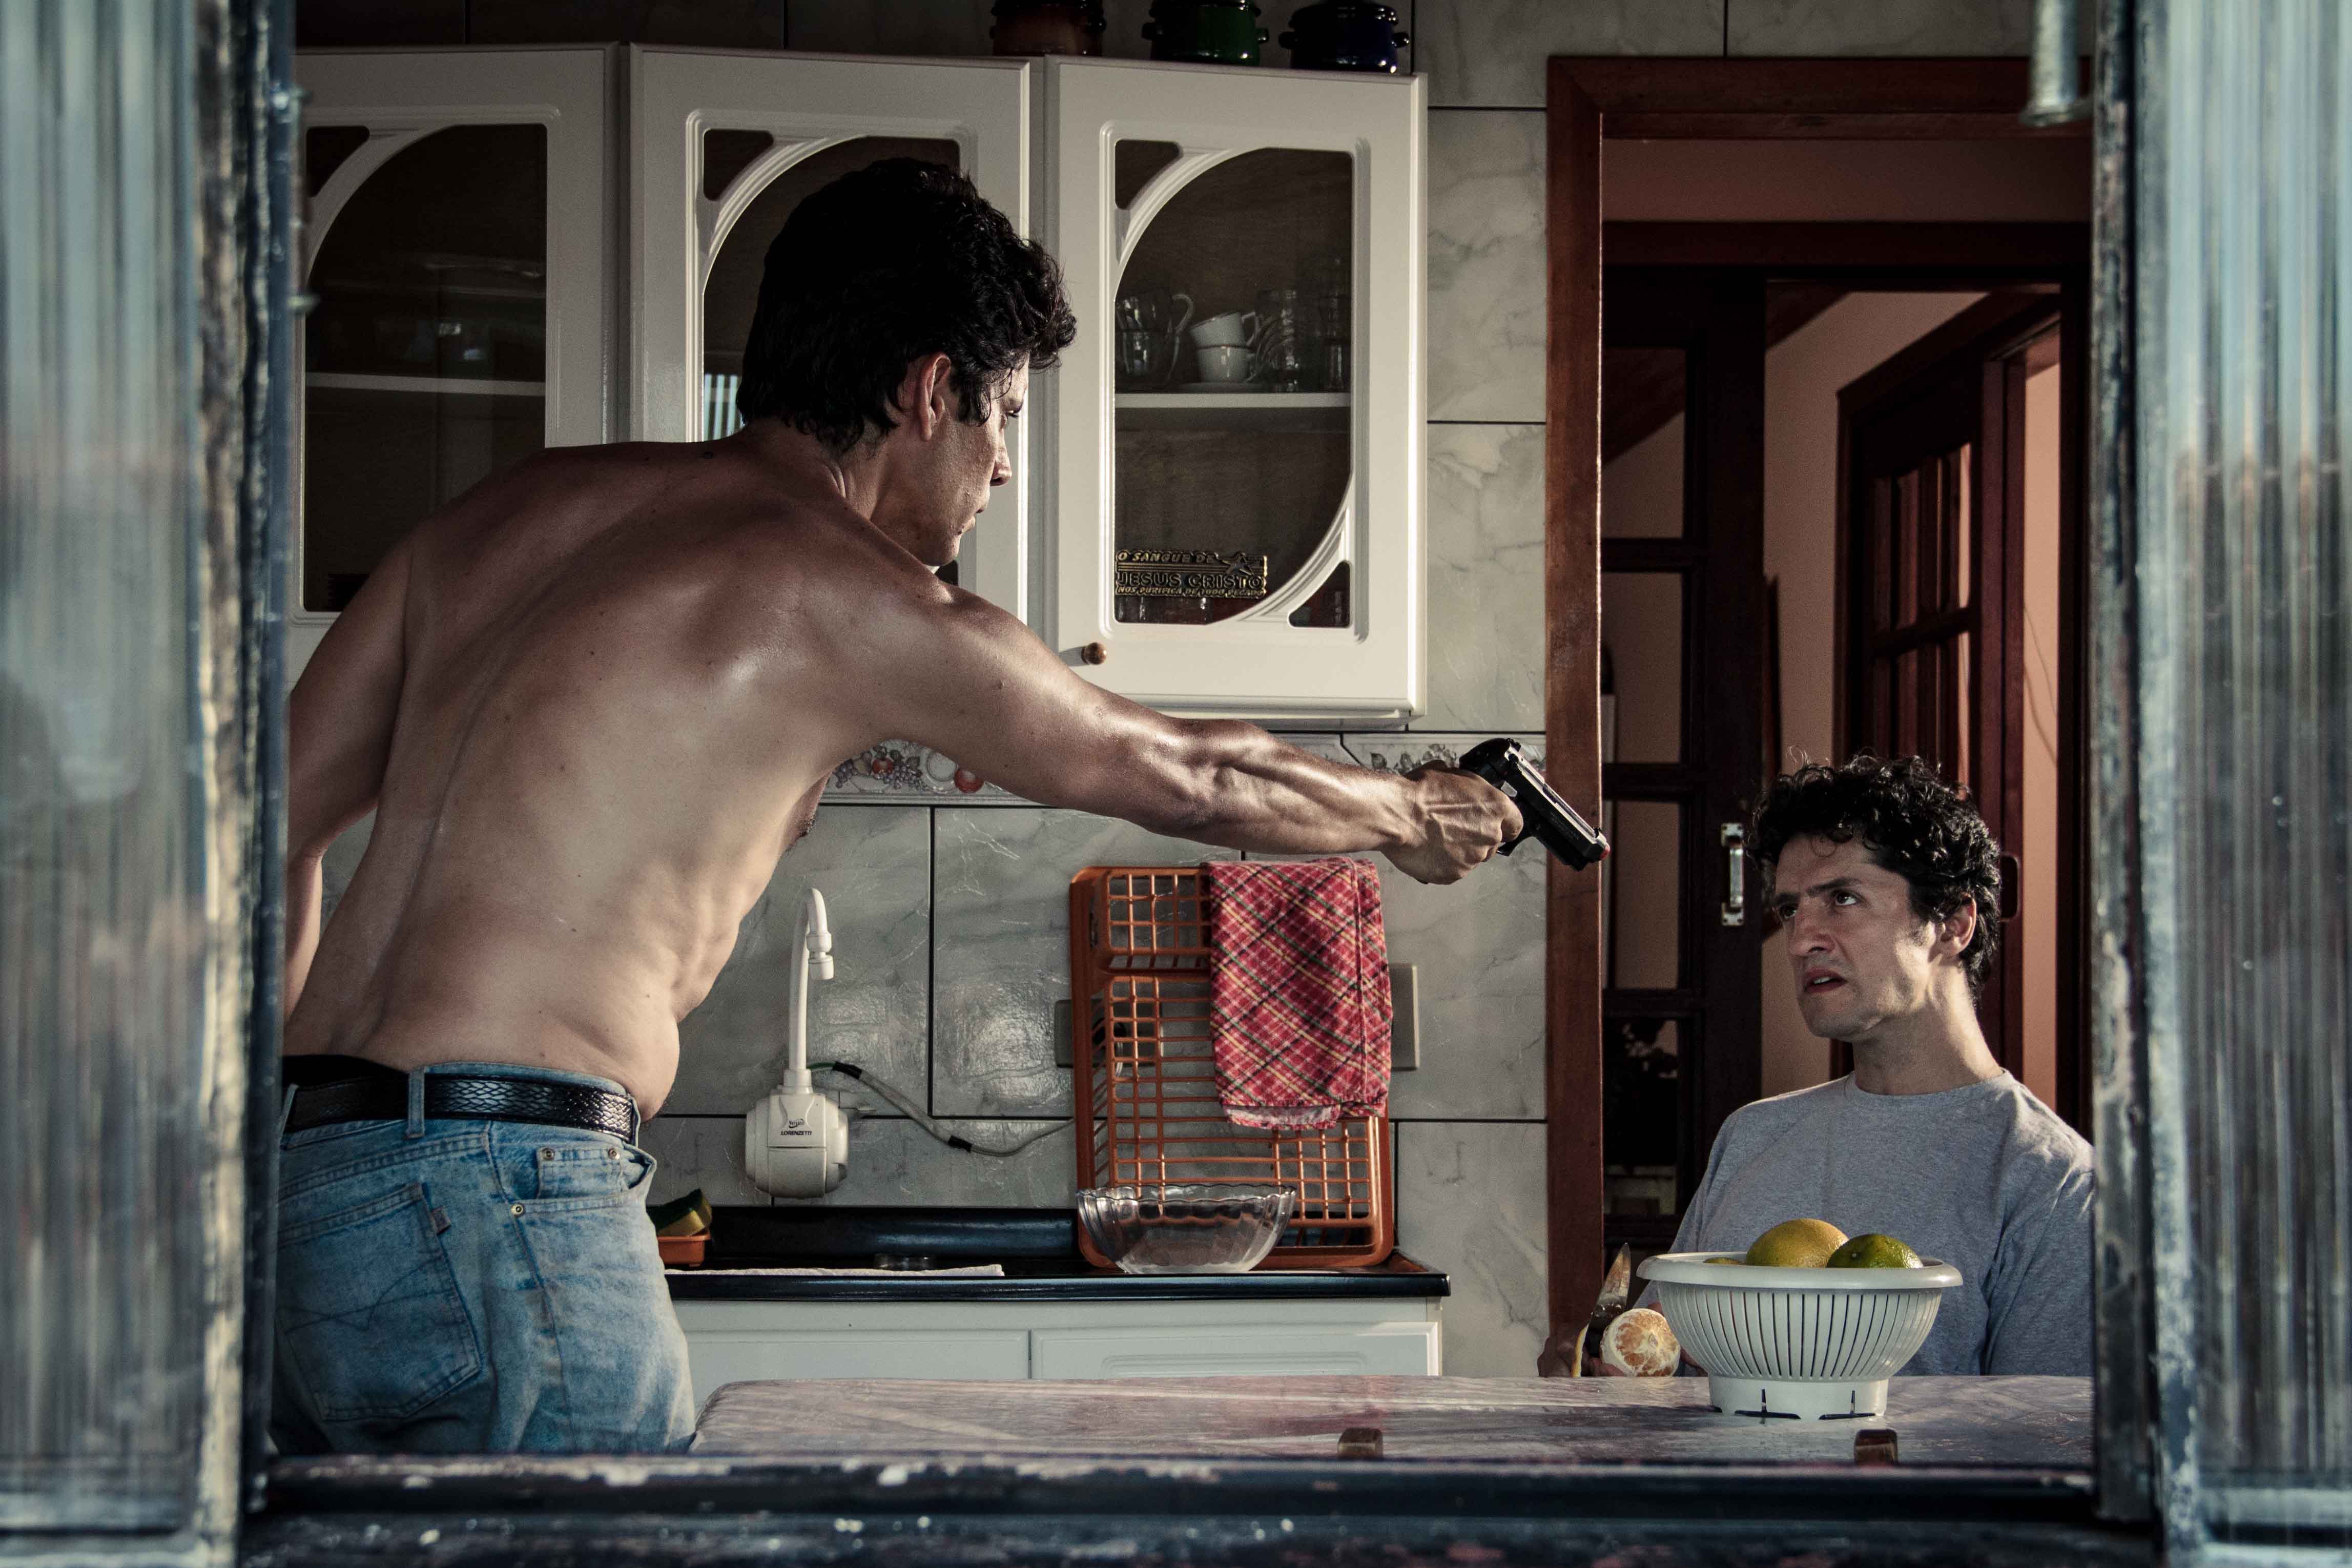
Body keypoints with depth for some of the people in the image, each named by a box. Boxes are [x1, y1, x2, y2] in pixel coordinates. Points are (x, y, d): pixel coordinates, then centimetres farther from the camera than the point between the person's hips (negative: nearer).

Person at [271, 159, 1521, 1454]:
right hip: (492, 1197, -8)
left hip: (302, 1183, 9)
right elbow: (1186, 776, 12)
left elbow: (275, 816, 18)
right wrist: (1409, 817, 31)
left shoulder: (508, 512, 18)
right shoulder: (845, 596, -3)